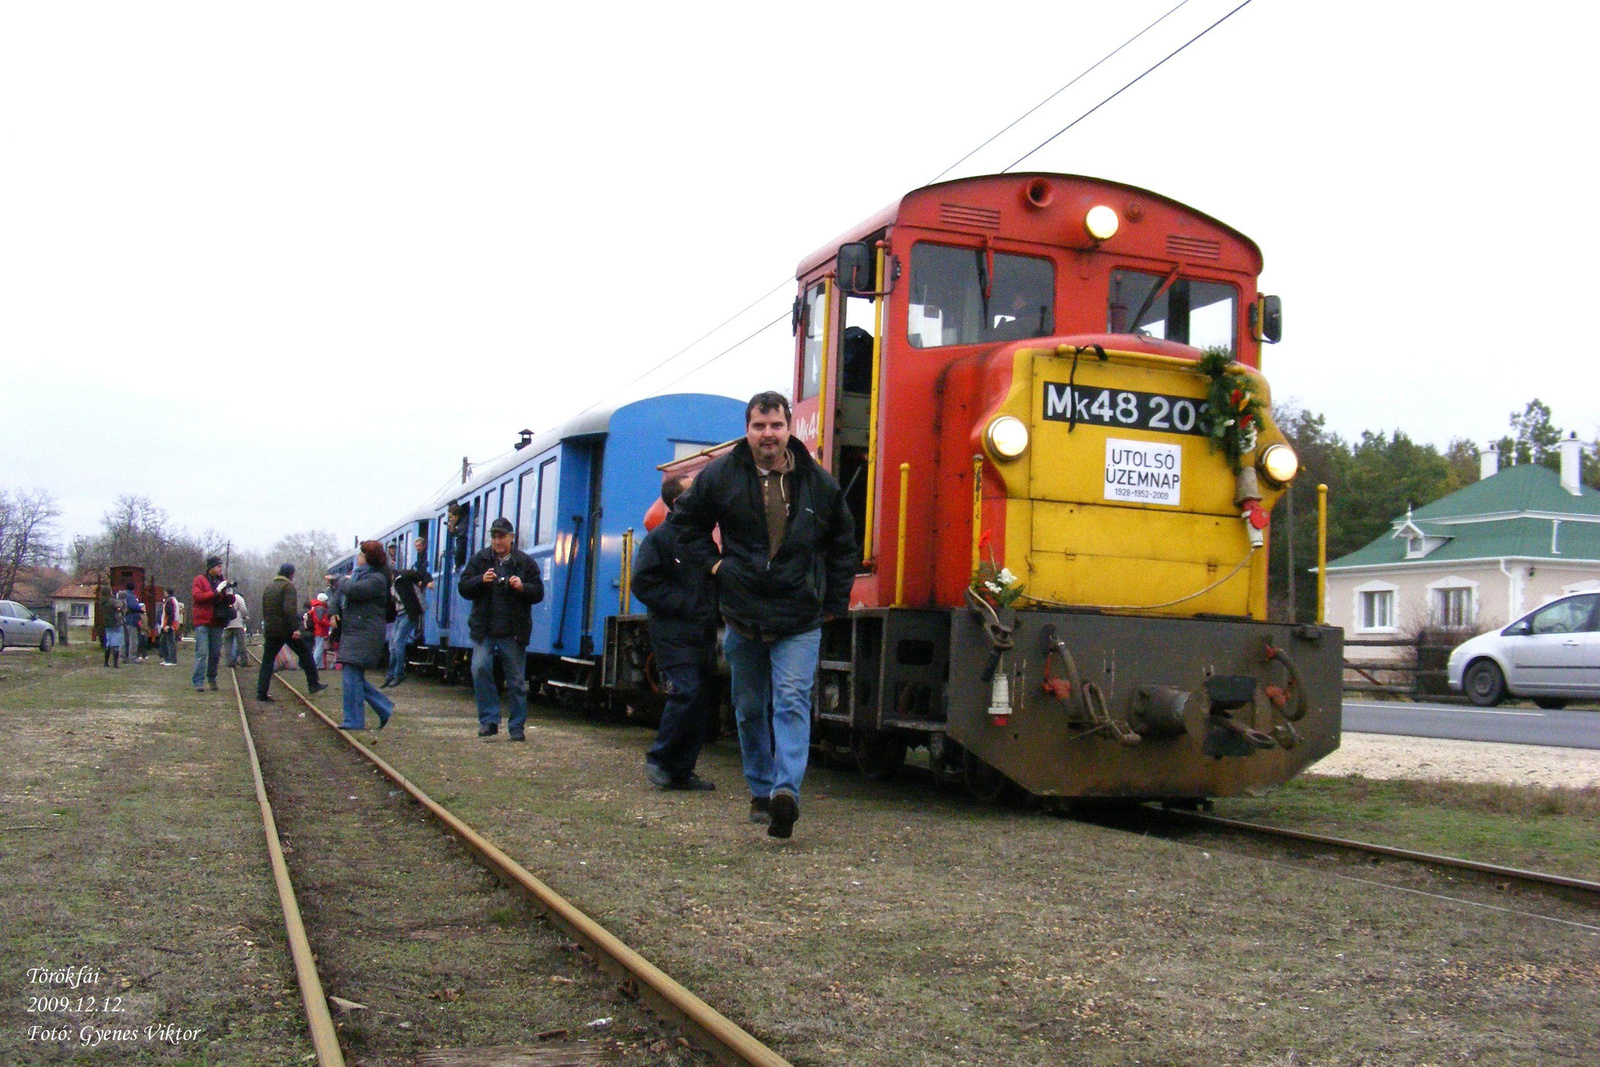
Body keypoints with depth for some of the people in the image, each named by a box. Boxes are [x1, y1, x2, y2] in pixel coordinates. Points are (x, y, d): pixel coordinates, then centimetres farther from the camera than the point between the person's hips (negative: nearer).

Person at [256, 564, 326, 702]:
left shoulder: (269, 586, 16)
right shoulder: (288, 586, -9)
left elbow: (264, 609, 22)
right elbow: (290, 609, -22)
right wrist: (296, 628, -25)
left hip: (270, 630, 6)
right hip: (286, 629, -6)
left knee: (267, 660, 7)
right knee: (305, 654, 8)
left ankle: (262, 692, -1)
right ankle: (313, 684, 10)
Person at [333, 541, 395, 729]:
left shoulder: (376, 579, -10)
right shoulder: (358, 574, 21)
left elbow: (353, 590, -24)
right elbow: (339, 596, 23)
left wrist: (344, 582, -3)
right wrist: (335, 612, 5)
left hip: (365, 634, -10)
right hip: (352, 631, 10)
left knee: (352, 675, -11)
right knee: (354, 676, 10)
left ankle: (354, 720, -7)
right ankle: (384, 708, 18)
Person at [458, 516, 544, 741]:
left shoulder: (525, 562, 5)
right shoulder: (479, 559, 8)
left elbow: (538, 593, 4)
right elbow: (463, 588, 4)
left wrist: (522, 587, -17)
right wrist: (481, 580, -15)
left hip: (513, 633, -1)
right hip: (484, 631, 1)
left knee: (516, 680, 3)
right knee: (480, 668, -18)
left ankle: (516, 727, 14)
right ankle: (489, 720, -7)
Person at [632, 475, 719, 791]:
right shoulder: (659, 538, -3)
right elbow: (644, 584, -10)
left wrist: (711, 610, 7)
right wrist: (685, 604, -14)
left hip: (703, 634, 7)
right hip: (673, 634, -7)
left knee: (703, 698, 3)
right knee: (686, 692, -17)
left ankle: (682, 770, 11)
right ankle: (658, 759, 0)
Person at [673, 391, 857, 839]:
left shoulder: (819, 483, 0)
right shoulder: (720, 476, -2)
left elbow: (843, 546, 13)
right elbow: (687, 521, 15)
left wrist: (834, 602, 9)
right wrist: (711, 562, 4)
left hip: (800, 620, -2)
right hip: (743, 618, 2)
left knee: (792, 701, -15)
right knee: (750, 708, 10)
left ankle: (786, 790, -24)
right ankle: (761, 792, 23)